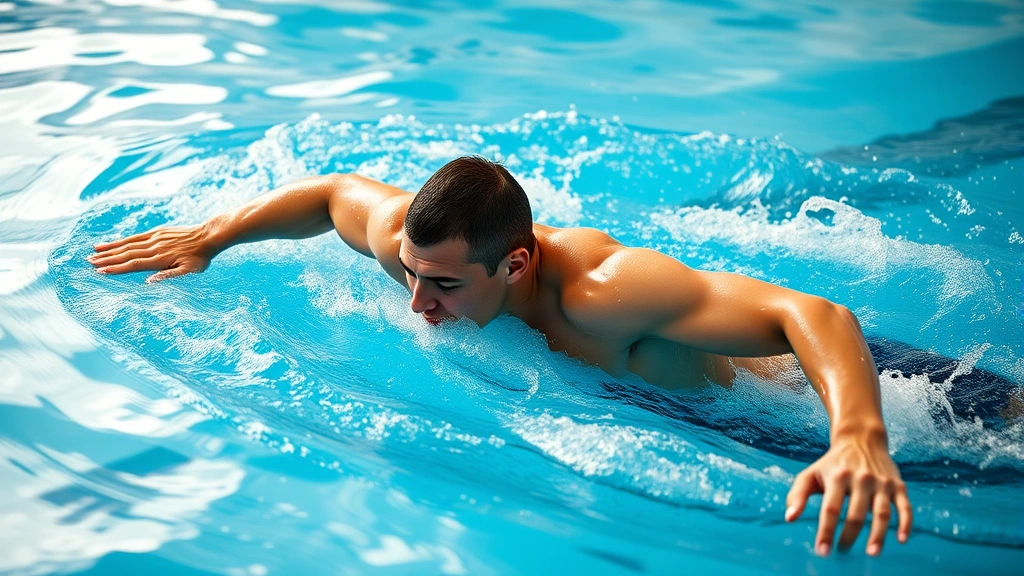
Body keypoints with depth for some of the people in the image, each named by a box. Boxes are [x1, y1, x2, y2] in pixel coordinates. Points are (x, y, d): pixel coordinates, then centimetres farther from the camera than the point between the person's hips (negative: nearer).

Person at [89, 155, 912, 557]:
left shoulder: (598, 291, -46)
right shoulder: (415, 241, -23)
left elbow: (816, 315, -53)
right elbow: (334, 192, 0)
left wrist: (861, 440, -70)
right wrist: (207, 238, 1)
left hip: (770, 396, -6)